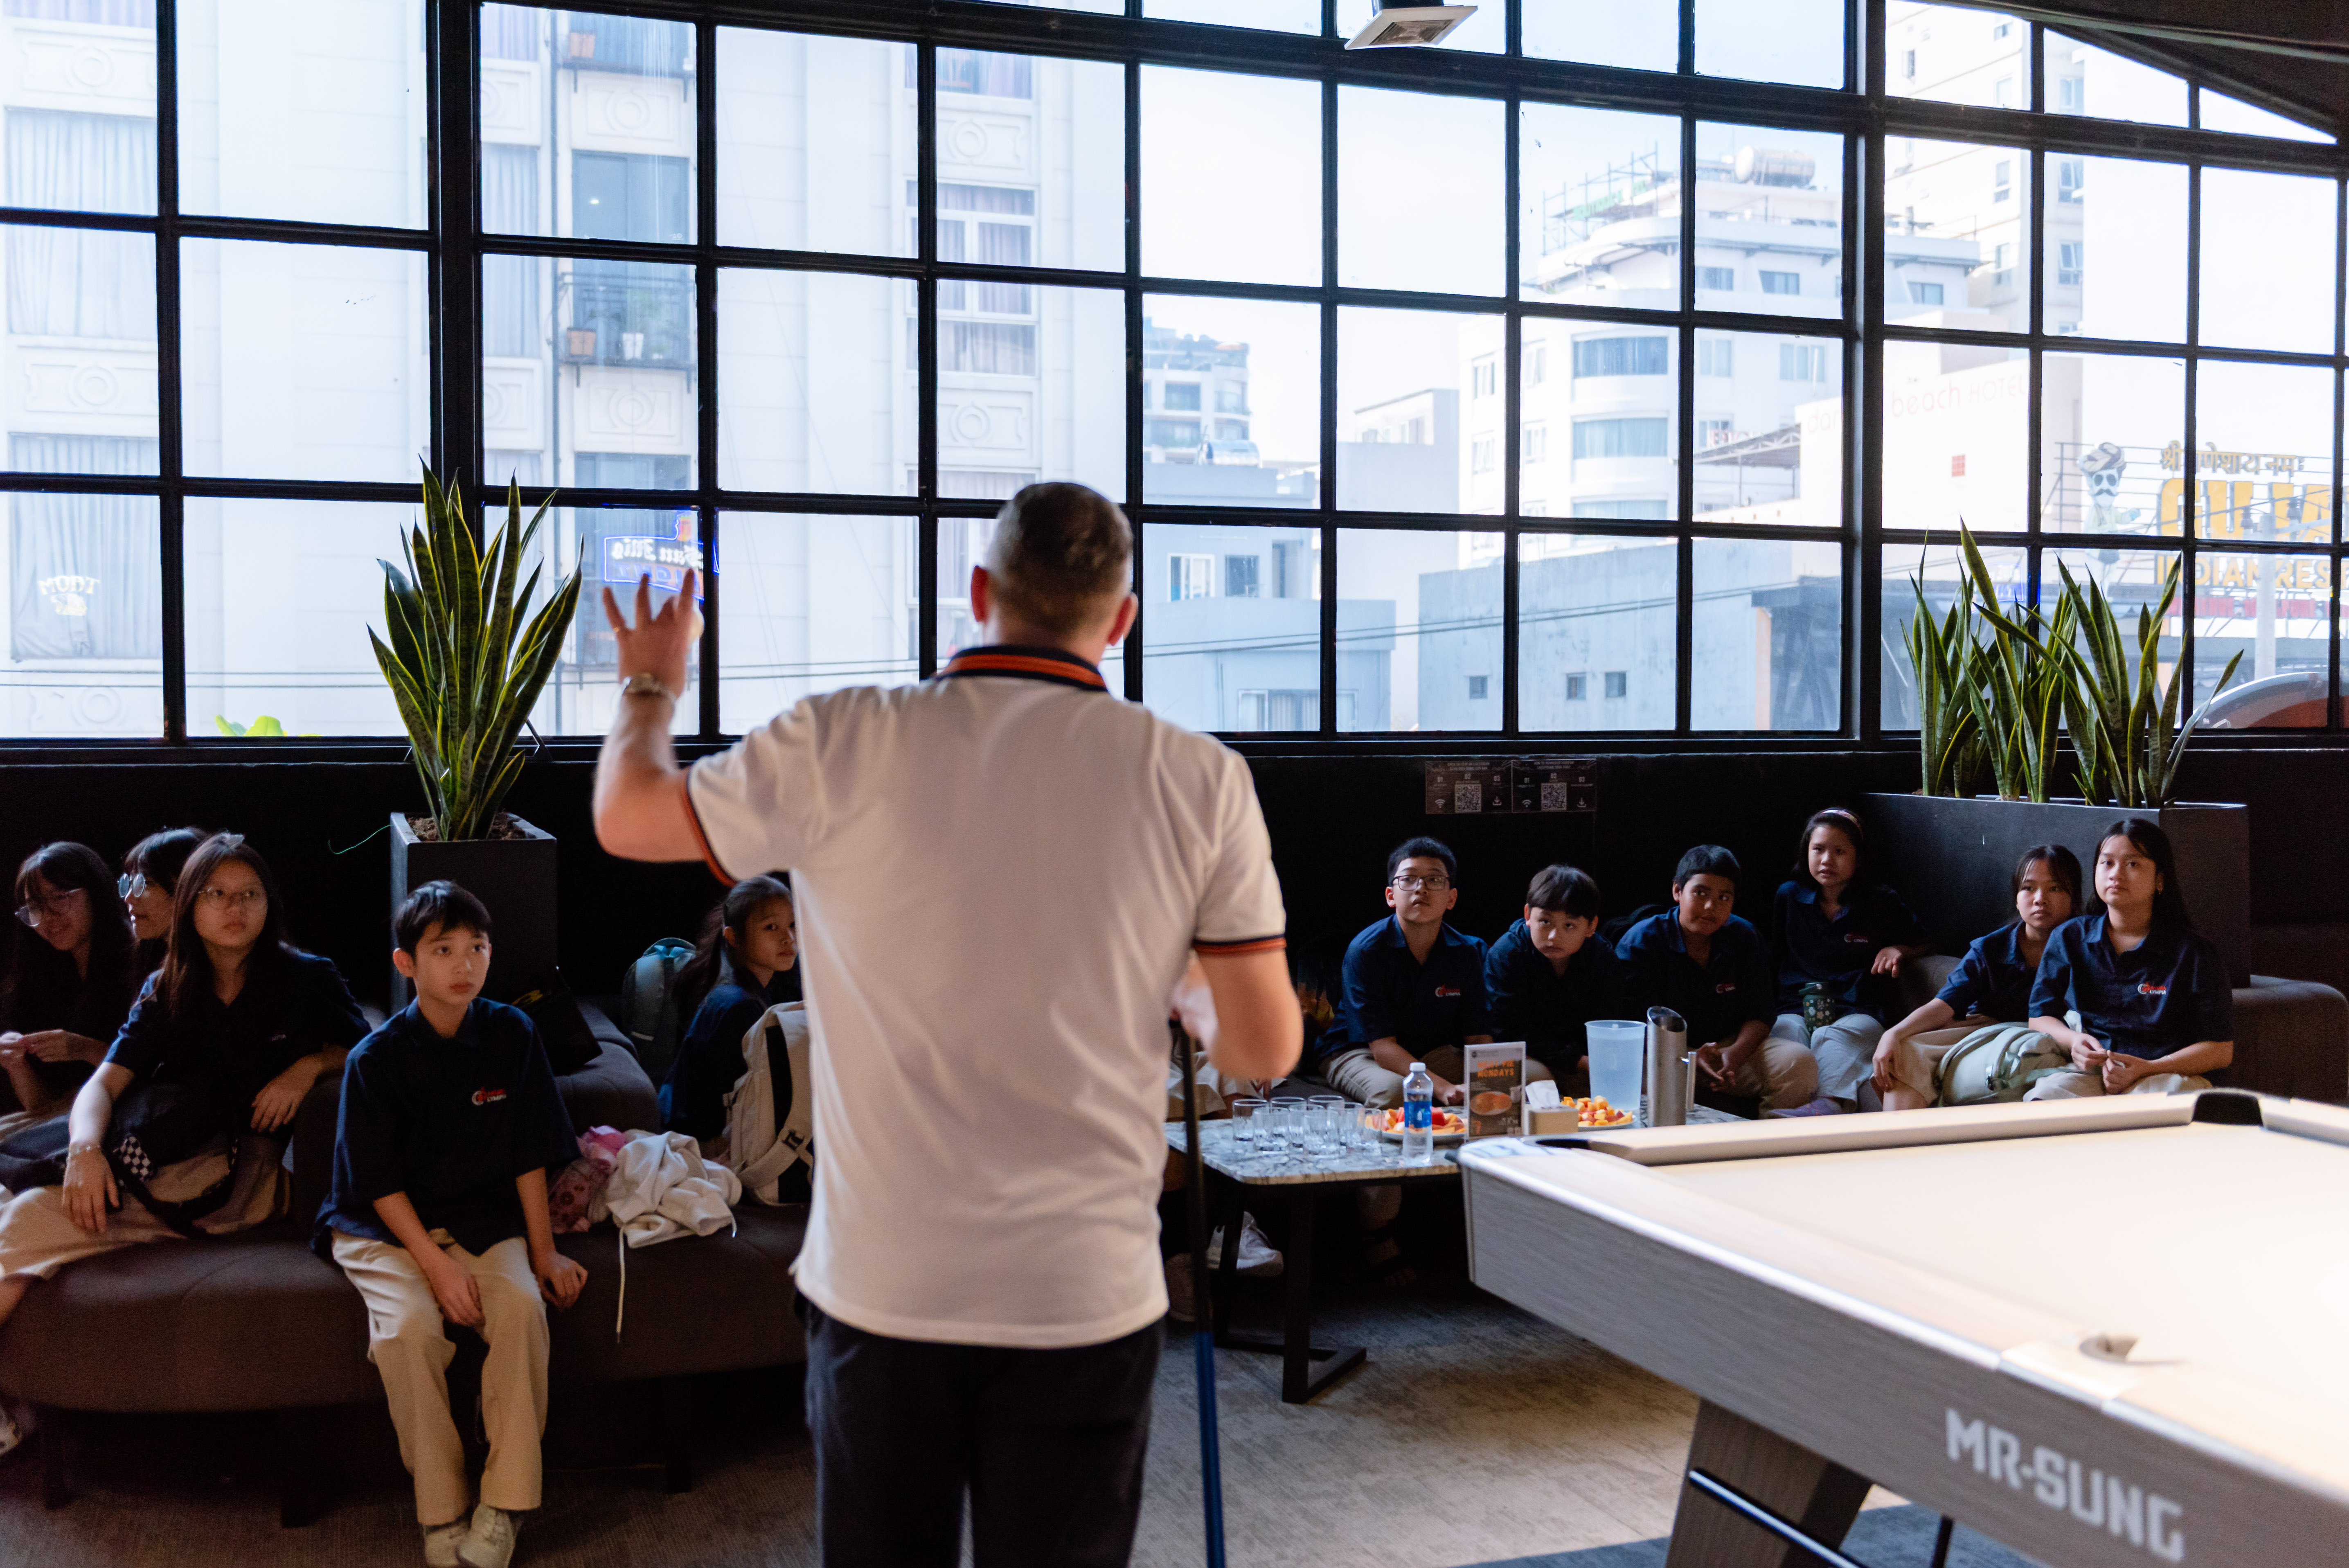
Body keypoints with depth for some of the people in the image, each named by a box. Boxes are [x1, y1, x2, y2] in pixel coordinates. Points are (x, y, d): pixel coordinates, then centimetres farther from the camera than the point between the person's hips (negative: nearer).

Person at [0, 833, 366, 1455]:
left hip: (253, 1168, -4)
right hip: (169, 1164, 4)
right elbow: (105, 1082, 3)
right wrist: (85, 1147, -18)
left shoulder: (308, 979, 6)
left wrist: (310, 1065, -8)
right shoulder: (167, 991, 14)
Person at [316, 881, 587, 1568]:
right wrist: (436, 1266, -17)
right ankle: (441, 1513, -15)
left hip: (484, 1220, 2)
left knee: (523, 1306, -28)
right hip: (387, 1228, -2)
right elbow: (381, 1183, -7)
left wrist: (543, 1250, -1)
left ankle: (504, 1506, -18)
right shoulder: (376, 1058, -7)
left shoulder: (511, 1034, 0)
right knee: (410, 1325, -30)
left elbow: (529, 1155, 4)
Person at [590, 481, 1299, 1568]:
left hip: (880, 1285, 1)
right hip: (1084, 1298, 0)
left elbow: (626, 816, 8)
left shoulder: (844, 745, -7)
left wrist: (652, 680, 27)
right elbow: (1264, 1049, -3)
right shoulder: (1201, 780, -6)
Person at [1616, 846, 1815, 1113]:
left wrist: (1735, 1054, -20)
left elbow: (1760, 1014, 4)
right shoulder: (1639, 942, -8)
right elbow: (1642, 1023, -15)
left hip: (1731, 1045, 4)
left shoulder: (1744, 937, 5)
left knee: (1799, 1063, -18)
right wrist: (1690, 1057, -33)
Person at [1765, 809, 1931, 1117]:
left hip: (1857, 1013, -2)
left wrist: (1899, 950, 3)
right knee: (1786, 1032, -36)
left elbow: (1926, 946, 26)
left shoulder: (1882, 903, 15)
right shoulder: (1789, 897, 18)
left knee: (1833, 1039, -38)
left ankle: (1833, 1101, -66)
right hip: (1796, 1007, 2)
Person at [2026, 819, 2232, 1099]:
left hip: (2167, 1075, -1)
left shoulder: (2196, 952, 4)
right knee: (2046, 1095, -35)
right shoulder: (2069, 939, 15)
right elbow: (2040, 1016, 18)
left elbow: (2220, 1049, 1)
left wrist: (2147, 1068, -15)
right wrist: (2073, 1041, -6)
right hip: (2086, 1073, 1)